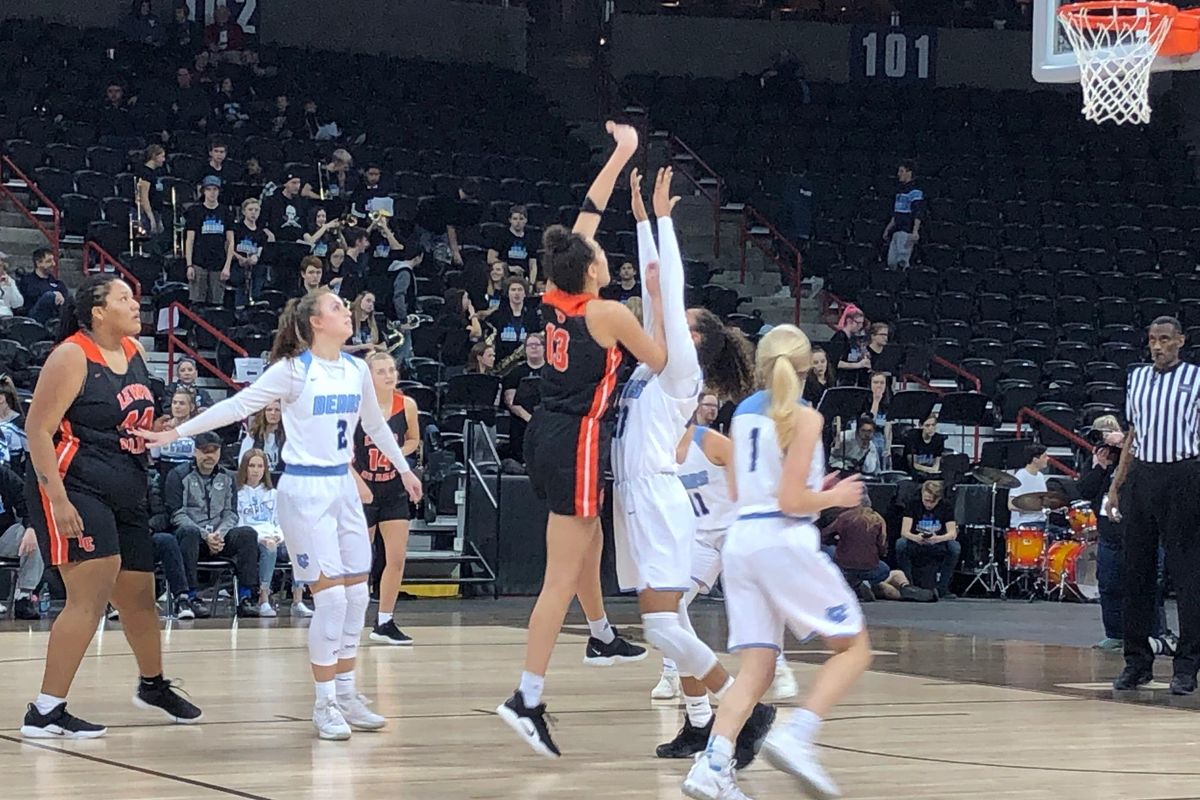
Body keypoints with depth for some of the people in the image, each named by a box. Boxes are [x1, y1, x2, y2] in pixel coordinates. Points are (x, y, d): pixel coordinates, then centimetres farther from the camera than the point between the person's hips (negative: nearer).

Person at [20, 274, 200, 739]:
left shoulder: (135, 352, 10)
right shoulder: (72, 357, -14)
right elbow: (38, 429, -18)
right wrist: (58, 499, -24)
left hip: (125, 494, 8)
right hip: (74, 491, -8)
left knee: (139, 595, 19)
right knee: (92, 594, -18)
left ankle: (153, 685, 44)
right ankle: (45, 713, -16)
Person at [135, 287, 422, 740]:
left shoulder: (356, 370, 8)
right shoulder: (294, 370, -10)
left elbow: (375, 424, 24)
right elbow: (237, 406, -11)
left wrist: (403, 468, 31)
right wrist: (176, 432, -15)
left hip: (344, 487, 7)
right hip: (305, 490, -6)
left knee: (357, 593, 6)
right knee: (331, 595, -11)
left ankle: (346, 694, 17)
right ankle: (324, 704, -3)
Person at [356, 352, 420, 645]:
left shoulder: (407, 405, -5)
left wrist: (398, 453, -9)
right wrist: (358, 481, -17)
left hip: (394, 491, 3)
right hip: (362, 489, -3)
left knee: (397, 559, 0)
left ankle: (384, 623, 11)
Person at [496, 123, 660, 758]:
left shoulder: (556, 297, 3)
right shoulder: (608, 313, -15)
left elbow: (588, 212, 13)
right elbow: (660, 362, -1)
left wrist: (621, 155, 19)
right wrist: (659, 303, 9)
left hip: (546, 436, 8)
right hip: (576, 443, -8)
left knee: (588, 538, 31)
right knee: (562, 576, -9)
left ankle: (602, 638, 53)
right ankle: (527, 699, -15)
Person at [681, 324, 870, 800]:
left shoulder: (743, 412, 13)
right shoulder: (804, 418, -7)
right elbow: (791, 501, -13)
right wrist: (835, 497, 5)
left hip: (740, 541, 7)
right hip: (785, 542, -7)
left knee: (756, 669, 6)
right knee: (854, 648, 5)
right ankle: (796, 738, -14)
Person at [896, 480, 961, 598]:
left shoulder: (945, 506, -6)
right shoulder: (914, 504, -8)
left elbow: (953, 533, -16)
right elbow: (904, 531, -17)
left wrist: (937, 539, -38)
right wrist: (916, 538, -41)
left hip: (937, 547, 1)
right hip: (915, 547, -1)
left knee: (955, 547, -30)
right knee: (900, 543, -32)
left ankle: (942, 588, -17)